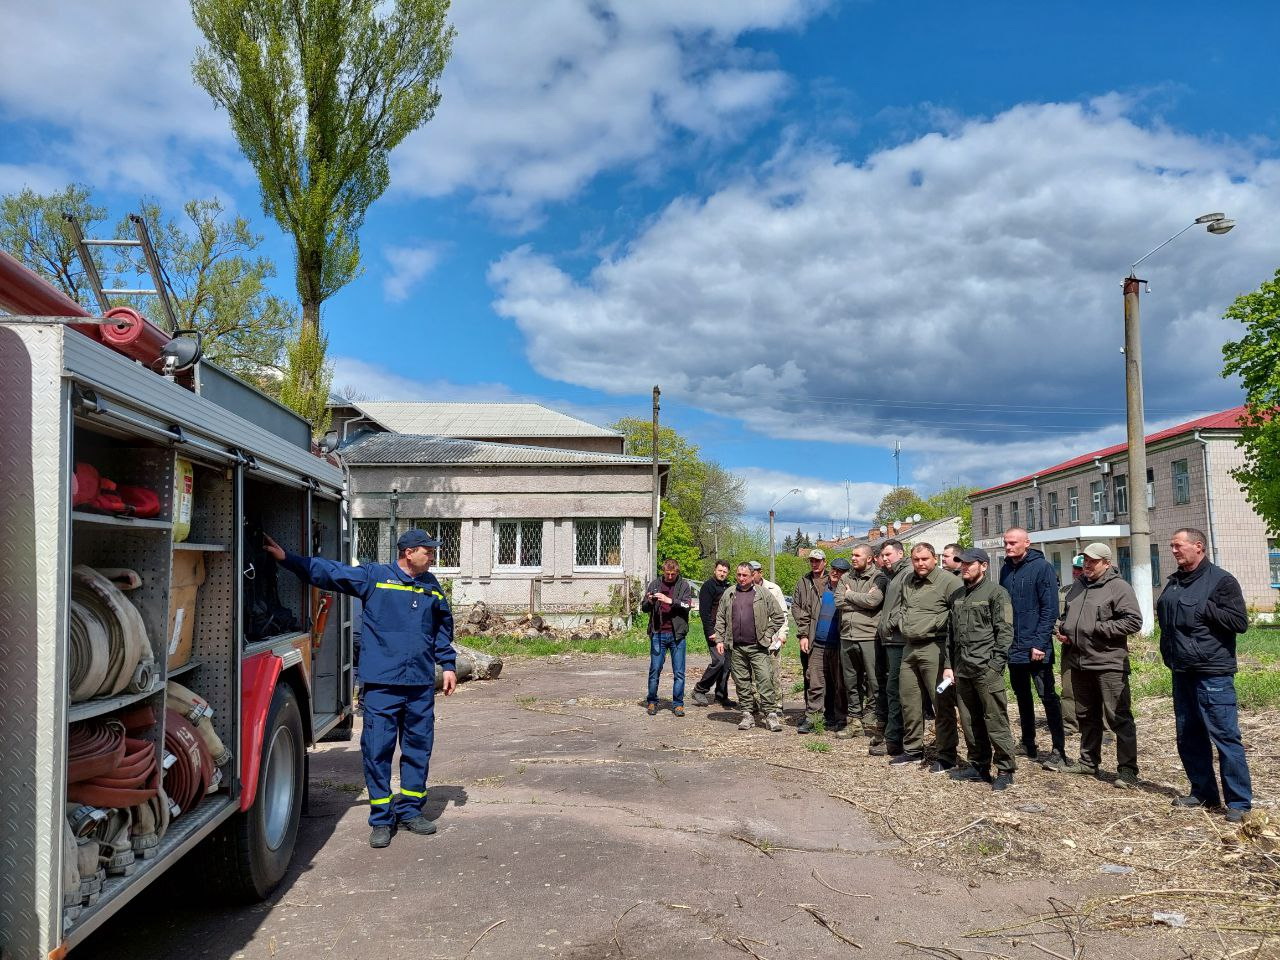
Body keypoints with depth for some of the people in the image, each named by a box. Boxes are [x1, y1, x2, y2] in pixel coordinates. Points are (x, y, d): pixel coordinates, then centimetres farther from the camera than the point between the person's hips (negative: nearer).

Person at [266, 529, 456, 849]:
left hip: (421, 685, 4)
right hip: (381, 684, -4)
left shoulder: (431, 586, 11)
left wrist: (447, 665, 16)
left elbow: (443, 628, 21)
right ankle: (382, 819, 11)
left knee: (418, 748, 11)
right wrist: (284, 557, -12)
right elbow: (328, 571, -4)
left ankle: (410, 810, 26)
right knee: (377, 751, -2)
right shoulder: (373, 577, -2)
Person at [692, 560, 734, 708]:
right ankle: (699, 690, -1)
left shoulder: (728, 587, 18)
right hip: (714, 630, -7)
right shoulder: (708, 586, -5)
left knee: (727, 663, 6)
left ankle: (721, 696, 14)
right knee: (718, 660, -15)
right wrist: (711, 632, -17)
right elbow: (704, 611, -12)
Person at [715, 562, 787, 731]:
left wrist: (768, 635, -2)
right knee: (742, 683, 7)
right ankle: (748, 714, 15)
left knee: (765, 680, -8)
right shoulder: (729, 595, 12)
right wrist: (719, 639, 7)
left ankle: (771, 714, -3)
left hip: (758, 647, -3)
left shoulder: (763, 594, 3)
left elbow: (779, 616, 4)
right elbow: (720, 619, 16)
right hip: (736, 648, 3)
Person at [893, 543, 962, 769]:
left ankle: (947, 755, 6)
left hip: (934, 647, -8)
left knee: (942, 702, -3)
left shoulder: (949, 581, -10)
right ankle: (913, 749, 26)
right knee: (908, 700, 13)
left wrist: (936, 623, -16)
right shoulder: (907, 581, 15)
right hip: (909, 648, 8)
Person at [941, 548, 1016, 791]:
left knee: (995, 720, -5)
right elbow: (951, 632, 21)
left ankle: (1005, 770, 3)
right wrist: (949, 665, 14)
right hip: (962, 668, 7)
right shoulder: (959, 596, 18)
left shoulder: (996, 592, -3)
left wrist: (995, 664, -14)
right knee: (969, 721, 11)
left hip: (986, 668, -7)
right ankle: (978, 766, 21)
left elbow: (1005, 631, -9)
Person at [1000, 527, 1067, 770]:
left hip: (1036, 648, -7)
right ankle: (1028, 744, 27)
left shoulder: (1042, 567, -9)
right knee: (1022, 696, 15)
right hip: (1013, 647, 7)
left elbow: (1049, 609, -13)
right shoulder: (1006, 569, 9)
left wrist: (1040, 643, -18)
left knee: (1048, 697, -4)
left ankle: (1058, 751, 0)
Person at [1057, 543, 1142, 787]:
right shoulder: (1078, 586, 15)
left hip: (1108, 663, -8)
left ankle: (1128, 769, 2)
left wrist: (1098, 628, -18)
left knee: (1119, 717, -4)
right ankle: (1089, 761, 30)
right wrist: (1062, 629, 8)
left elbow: (1133, 621, -17)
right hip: (1079, 662, 8)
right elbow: (1066, 615, 29)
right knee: (1086, 716, 18)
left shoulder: (1118, 587, -9)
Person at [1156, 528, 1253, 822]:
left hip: (1213, 673, -8)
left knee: (1225, 736, -6)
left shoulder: (1221, 580, -8)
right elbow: (1163, 615, 26)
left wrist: (1205, 609, -19)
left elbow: (1240, 622, -14)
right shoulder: (1174, 582, 14)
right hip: (1182, 673, 8)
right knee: (1188, 737, 13)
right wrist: (1168, 653, 12)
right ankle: (1203, 792, 25)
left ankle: (1239, 802, 0)